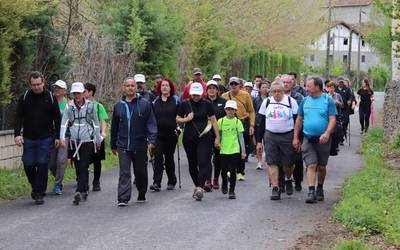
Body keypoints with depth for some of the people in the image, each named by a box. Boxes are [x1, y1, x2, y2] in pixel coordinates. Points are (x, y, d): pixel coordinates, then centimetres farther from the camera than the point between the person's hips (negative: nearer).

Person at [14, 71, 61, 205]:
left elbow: (57, 118, 5)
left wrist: (57, 136, 1)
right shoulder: (24, 97, 2)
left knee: (42, 165, -5)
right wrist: (17, 134, -12)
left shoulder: (50, 97, 1)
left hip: (45, 139, -1)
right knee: (28, 165, 1)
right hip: (29, 138, 1)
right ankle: (35, 186, 27)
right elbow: (19, 117, 0)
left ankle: (40, 193, 3)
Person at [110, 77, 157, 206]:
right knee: (124, 173, -8)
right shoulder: (118, 106, 9)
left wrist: (152, 140, -13)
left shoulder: (145, 104, 2)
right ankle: (123, 199, -11)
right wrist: (113, 145, 17)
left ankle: (142, 195, 28)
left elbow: (151, 123, -2)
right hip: (123, 146, 1)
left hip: (140, 145, 0)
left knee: (141, 172, 12)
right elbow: (114, 127, 15)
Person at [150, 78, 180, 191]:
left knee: (169, 158, 8)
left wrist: (178, 128, -5)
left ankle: (171, 182, 22)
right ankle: (156, 183, -14)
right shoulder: (155, 102, 9)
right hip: (158, 134, 1)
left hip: (171, 134, -1)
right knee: (158, 157, -11)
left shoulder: (176, 100, 3)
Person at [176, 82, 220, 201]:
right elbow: (177, 119, 10)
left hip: (204, 138, -2)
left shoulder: (207, 104, 1)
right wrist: (186, 119, -11)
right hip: (189, 138, 2)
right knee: (192, 164, 10)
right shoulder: (185, 104, 3)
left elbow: (213, 120, 4)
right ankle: (197, 185, 25)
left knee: (203, 162, -15)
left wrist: (217, 137, 1)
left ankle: (200, 187, -21)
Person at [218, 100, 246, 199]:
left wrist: (243, 151, 1)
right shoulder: (221, 121, 2)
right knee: (224, 170, 7)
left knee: (233, 171, -3)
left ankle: (232, 191, 7)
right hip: (224, 150, 1)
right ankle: (224, 184, 36)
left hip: (235, 150, -1)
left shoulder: (237, 122, 1)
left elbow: (241, 137, 3)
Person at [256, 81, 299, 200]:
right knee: (272, 163, -5)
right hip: (270, 136, 2)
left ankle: (288, 180, 34)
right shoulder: (266, 102, 9)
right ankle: (275, 189, -2)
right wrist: (259, 141, 7)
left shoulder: (291, 101, 1)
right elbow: (262, 123, 11)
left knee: (288, 163, 4)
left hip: (288, 136, -2)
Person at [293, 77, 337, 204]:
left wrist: (327, 133, -26)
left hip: (323, 139, -2)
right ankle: (311, 192, -13)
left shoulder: (328, 100, -4)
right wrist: (295, 138, 8)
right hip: (308, 139, 2)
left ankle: (320, 189, 29)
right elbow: (299, 120, 11)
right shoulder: (305, 101, 6)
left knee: (321, 167, 11)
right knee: (311, 165, -9)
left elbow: (332, 119, -10)